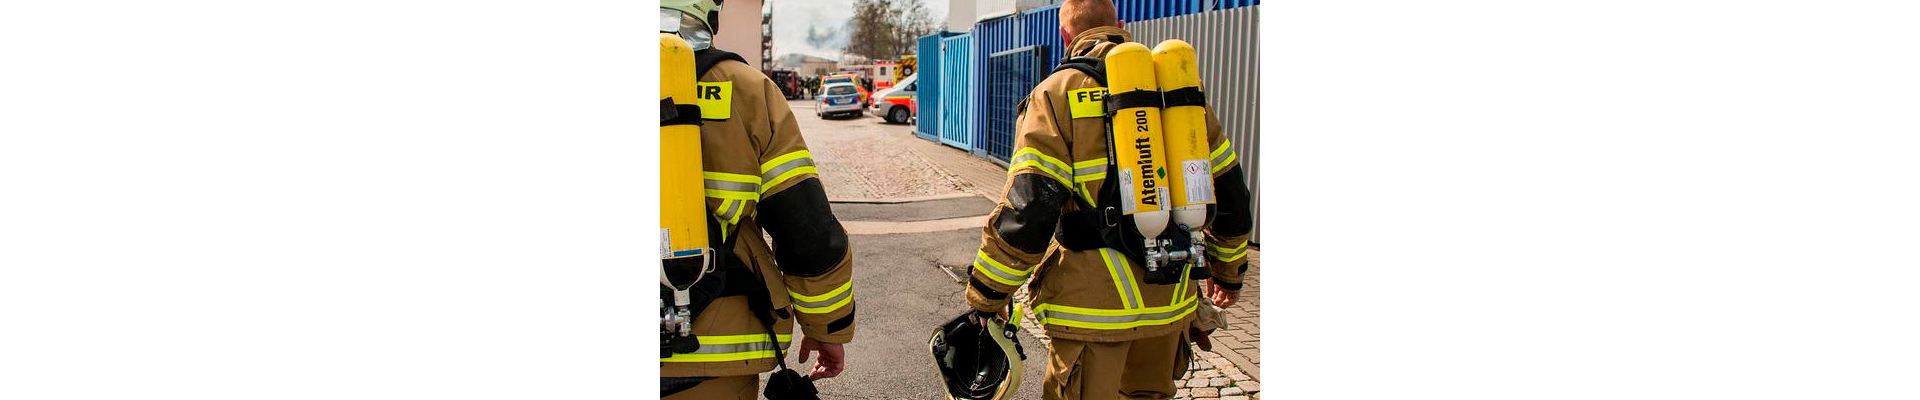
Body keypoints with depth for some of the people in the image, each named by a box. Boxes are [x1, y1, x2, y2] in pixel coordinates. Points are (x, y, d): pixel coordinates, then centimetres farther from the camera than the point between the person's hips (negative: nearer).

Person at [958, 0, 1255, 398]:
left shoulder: (1057, 94, -7)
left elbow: (1024, 212, -14)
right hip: (1171, 296, 5)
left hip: (1094, 303, -5)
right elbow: (1228, 188, 15)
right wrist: (1228, 269, 29)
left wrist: (986, 296, -5)